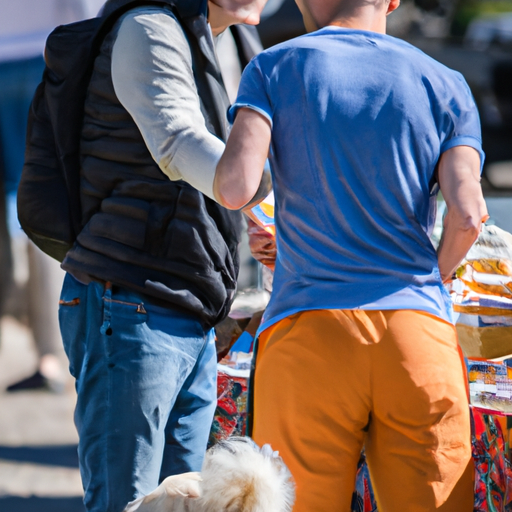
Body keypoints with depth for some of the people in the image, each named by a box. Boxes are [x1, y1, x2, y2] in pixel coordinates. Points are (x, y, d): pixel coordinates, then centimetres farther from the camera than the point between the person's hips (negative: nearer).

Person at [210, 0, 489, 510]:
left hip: (308, 333, -1)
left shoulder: (274, 68, 6)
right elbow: (467, 214, -2)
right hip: (419, 333, 1)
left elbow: (235, 187, -8)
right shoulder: (443, 85, 10)